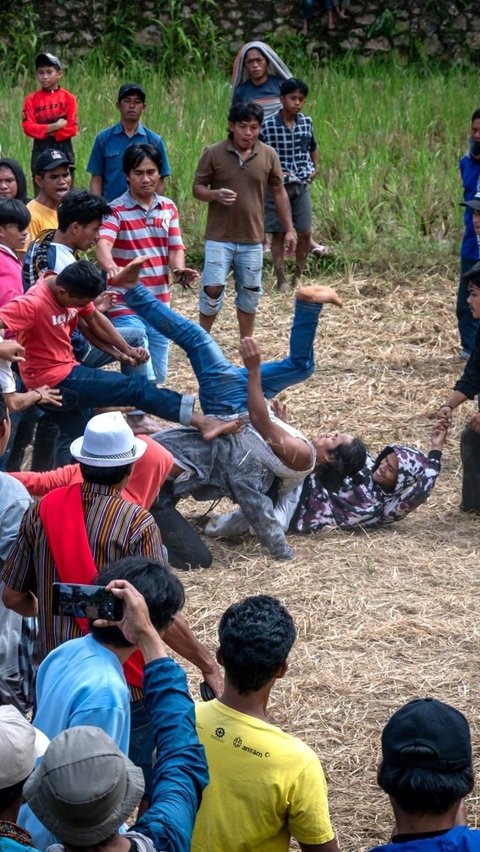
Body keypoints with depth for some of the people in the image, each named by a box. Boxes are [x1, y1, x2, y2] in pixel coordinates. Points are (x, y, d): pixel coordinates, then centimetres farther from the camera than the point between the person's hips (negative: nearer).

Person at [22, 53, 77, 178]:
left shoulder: (68, 98, 0)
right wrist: (53, 127, -15)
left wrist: (45, 132, -11)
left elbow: (72, 128, -5)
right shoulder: (31, 99, 3)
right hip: (40, 149, 1)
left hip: (63, 149, -1)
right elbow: (28, 127, -5)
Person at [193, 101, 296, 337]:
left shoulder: (268, 155, 1)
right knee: (213, 288, -7)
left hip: (252, 239, 2)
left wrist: (289, 229, 7)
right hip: (219, 238, -2)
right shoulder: (213, 154, -6)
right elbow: (197, 188, 0)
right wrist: (215, 194, -23)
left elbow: (279, 192, 9)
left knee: (250, 293, 9)